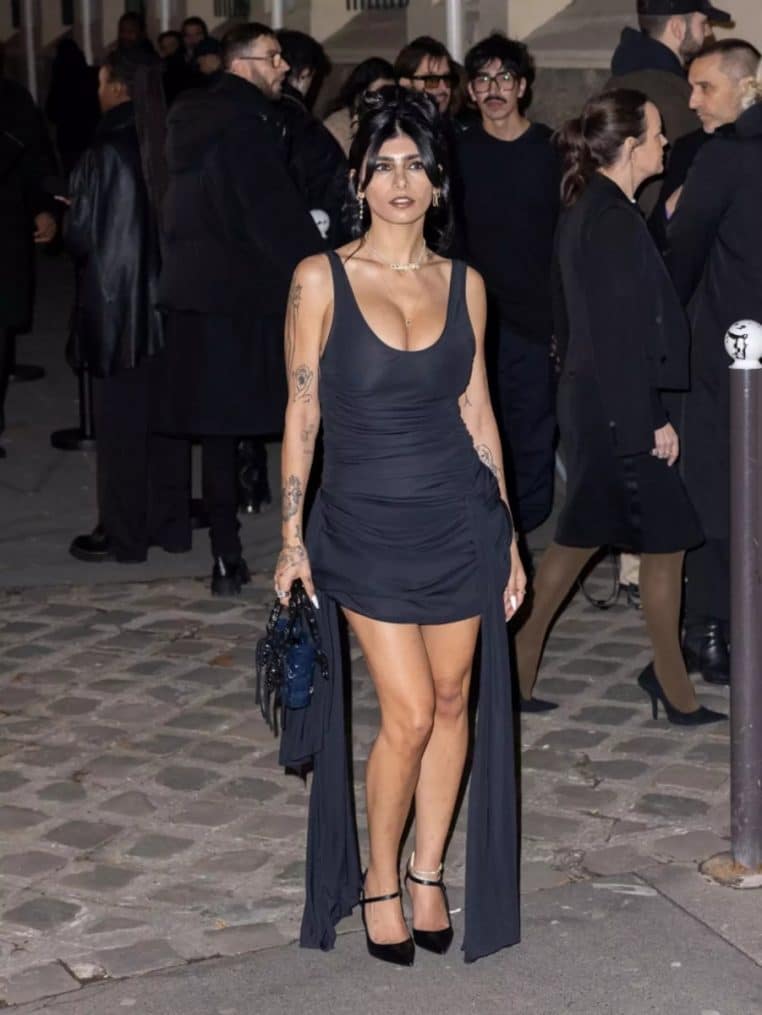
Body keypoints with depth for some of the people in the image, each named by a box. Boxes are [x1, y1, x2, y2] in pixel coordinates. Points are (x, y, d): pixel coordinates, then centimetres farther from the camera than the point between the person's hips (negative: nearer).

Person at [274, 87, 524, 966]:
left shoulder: (463, 285, 4)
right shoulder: (322, 280, -5)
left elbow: (476, 412, 8)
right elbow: (302, 415, -3)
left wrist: (508, 537, 9)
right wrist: (292, 538, -5)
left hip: (458, 517, 3)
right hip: (367, 522, -3)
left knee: (452, 703, 8)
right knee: (409, 713, -6)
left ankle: (428, 874, 27)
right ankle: (379, 880, 17)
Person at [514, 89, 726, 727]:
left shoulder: (588, 209, 10)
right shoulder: (614, 221, -20)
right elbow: (623, 333, -22)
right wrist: (653, 421, -18)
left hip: (592, 404, 10)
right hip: (621, 408, -10)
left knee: (581, 535, 16)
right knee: (666, 539, 2)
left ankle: (519, 665, 20)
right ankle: (672, 683, 15)